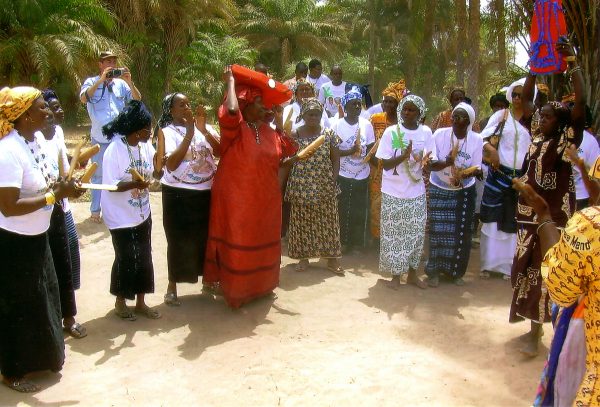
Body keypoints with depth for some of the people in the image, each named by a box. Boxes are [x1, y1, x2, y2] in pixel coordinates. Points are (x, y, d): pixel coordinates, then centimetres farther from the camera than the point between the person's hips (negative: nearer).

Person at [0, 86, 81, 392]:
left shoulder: (36, 139, 0)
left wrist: (61, 186, -4)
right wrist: (55, 195, -28)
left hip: (36, 236, 9)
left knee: (41, 298, 23)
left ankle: (39, 357, 46)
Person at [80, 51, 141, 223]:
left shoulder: (121, 83, 6)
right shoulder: (92, 82, 0)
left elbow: (137, 100, 1)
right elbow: (83, 98, -17)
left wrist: (129, 82, -13)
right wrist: (101, 80, -23)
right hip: (100, 138, -2)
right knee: (98, 175, 6)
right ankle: (95, 210, 14)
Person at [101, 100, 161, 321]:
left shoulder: (146, 145, -2)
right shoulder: (114, 150, -19)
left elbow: (154, 170, 8)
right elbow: (111, 185, -20)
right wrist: (134, 184, -35)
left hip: (142, 213, 6)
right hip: (121, 217, -6)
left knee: (144, 258, 11)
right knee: (126, 259, 4)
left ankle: (140, 301, 26)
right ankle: (120, 301, 25)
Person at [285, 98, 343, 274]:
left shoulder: (329, 134, 2)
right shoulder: (294, 135, -1)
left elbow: (336, 159, 5)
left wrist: (333, 181, -4)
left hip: (325, 187, 1)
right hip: (302, 187, -1)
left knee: (327, 222, 5)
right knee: (302, 222, 5)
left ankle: (331, 258, 15)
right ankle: (303, 257, 18)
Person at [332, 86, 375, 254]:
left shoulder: (367, 124, 0)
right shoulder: (337, 125, -9)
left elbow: (370, 147, 6)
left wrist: (371, 156, -13)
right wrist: (349, 152, -22)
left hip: (362, 174, 3)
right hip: (343, 174, -2)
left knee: (360, 210, 8)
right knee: (342, 210, 5)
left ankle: (358, 242, 21)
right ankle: (342, 242, 18)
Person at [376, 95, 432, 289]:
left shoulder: (426, 133, -1)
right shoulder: (391, 132, -8)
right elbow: (386, 164, -10)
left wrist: (425, 161, -23)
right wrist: (404, 156, -27)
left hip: (416, 192, 2)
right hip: (394, 192, -2)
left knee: (416, 233, 9)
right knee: (394, 234, 5)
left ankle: (412, 273, 25)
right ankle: (396, 274, 20)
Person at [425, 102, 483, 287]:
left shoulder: (476, 139, -11)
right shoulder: (440, 134, -16)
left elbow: (476, 168, -9)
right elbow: (431, 165, -17)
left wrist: (463, 175, -31)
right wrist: (448, 162, -37)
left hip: (465, 191, 2)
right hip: (439, 190, -2)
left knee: (461, 233, 6)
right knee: (438, 232, 0)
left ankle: (457, 271, 24)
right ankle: (434, 271, 15)